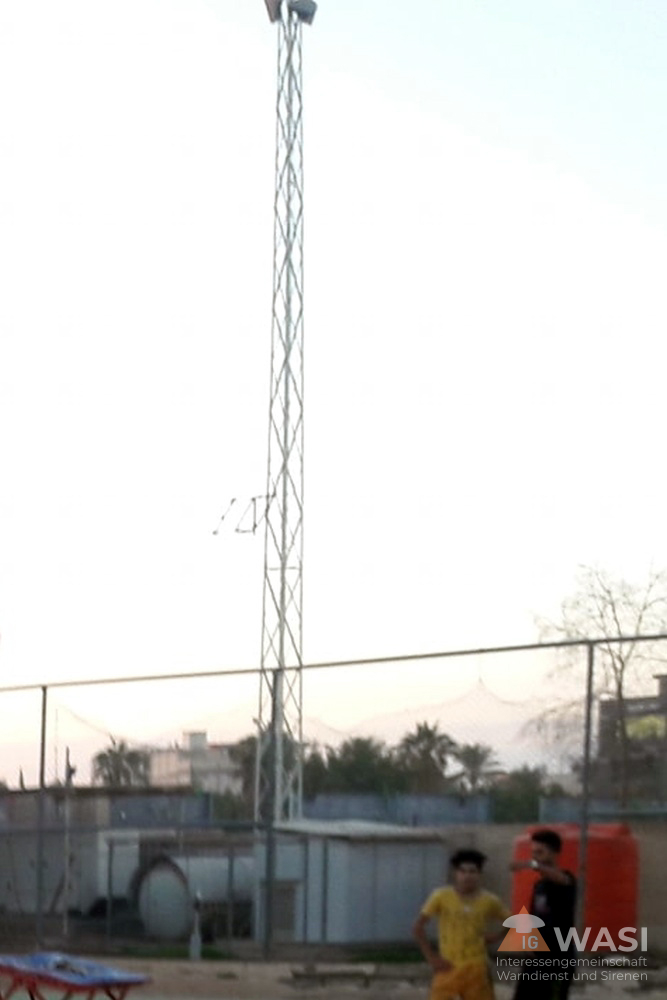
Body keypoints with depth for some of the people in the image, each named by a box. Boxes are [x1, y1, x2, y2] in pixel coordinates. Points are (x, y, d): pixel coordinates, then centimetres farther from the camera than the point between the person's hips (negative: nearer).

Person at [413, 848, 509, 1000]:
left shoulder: (489, 901, -2)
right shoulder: (441, 897, -7)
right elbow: (418, 927, -5)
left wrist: (495, 937, -5)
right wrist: (431, 957, -8)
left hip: (476, 969, 2)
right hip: (448, 967, -2)